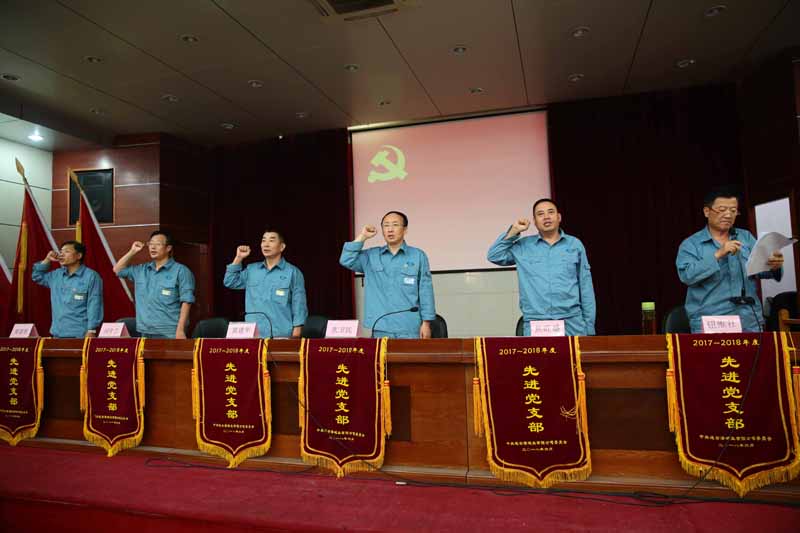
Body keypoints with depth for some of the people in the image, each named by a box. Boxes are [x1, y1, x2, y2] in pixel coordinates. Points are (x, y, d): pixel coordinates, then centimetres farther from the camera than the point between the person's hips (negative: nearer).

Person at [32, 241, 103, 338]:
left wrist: (91, 330, -17)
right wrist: (47, 260, 12)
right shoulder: (56, 275, 14)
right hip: (58, 333, 7)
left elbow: (94, 305, -11)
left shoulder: (91, 276, -7)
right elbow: (37, 276, 29)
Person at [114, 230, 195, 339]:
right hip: (146, 332, 6)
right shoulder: (141, 270, 14)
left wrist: (180, 330, -18)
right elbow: (117, 270, 26)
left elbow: (186, 302, -10)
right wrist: (132, 252, 12)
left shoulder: (180, 271, -5)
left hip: (170, 333, -6)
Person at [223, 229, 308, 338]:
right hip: (253, 334, 4)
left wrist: (295, 336, -10)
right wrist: (238, 258, 7)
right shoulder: (252, 269, 12)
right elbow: (229, 282, 14)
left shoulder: (293, 272, -2)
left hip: (281, 335, -3)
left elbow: (299, 307, -3)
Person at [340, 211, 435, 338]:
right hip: (381, 328, 2)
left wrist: (426, 323, -5)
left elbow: (425, 291, 0)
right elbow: (346, 261, -1)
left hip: (409, 327, -2)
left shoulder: (418, 256, 2)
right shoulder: (371, 256, 10)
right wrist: (362, 237, -1)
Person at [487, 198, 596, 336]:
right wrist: (513, 232, 0)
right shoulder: (524, 246, 9)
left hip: (572, 322, 1)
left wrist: (589, 326, 6)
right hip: (535, 324, 0)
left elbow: (585, 287, 9)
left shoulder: (575, 244, 8)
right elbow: (494, 256, 5)